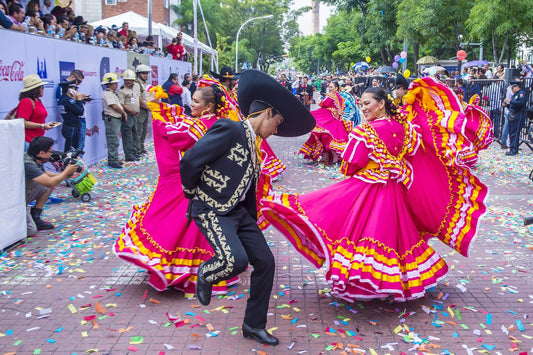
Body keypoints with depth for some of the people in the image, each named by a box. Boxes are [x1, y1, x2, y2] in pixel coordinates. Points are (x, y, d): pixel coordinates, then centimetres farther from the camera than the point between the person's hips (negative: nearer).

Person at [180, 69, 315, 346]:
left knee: (265, 262, 4)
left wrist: (252, 219, 19)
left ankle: (254, 325, 19)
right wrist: (192, 193, -4)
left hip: (238, 212, 9)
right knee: (235, 259, -27)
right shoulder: (228, 130, -15)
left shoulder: (252, 145, 14)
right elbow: (189, 160, -19)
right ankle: (205, 274, 9)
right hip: (212, 210, -9)